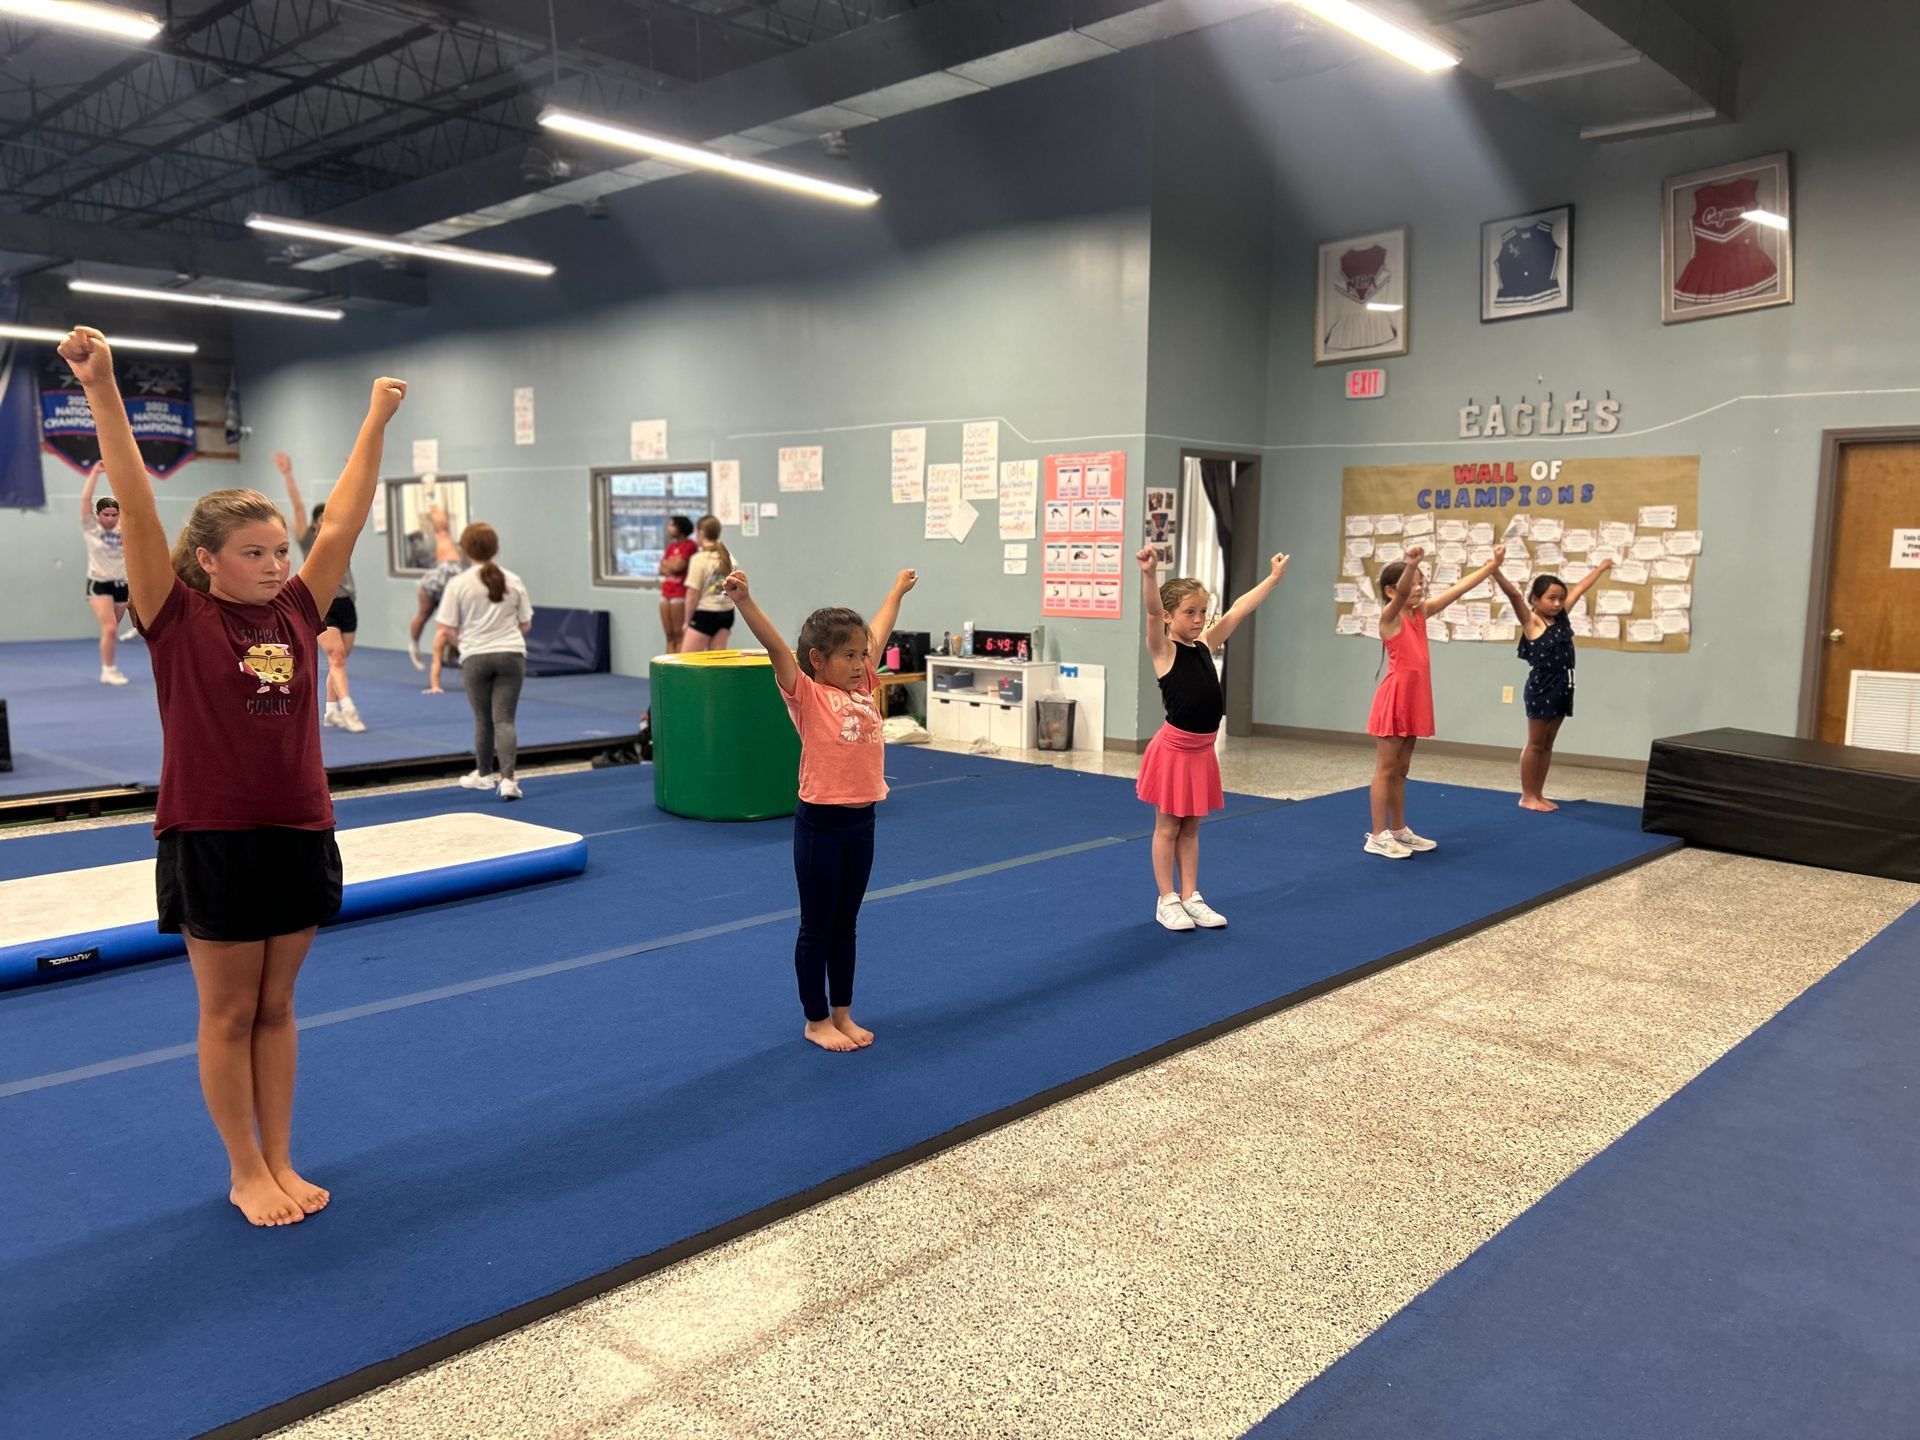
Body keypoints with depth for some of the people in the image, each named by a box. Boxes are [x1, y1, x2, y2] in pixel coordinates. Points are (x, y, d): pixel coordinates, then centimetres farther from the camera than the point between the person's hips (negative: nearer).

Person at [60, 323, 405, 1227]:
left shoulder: (296, 615, 3)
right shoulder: (178, 619, -8)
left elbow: (344, 520, 6)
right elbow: (137, 508, -17)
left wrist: (376, 422, 8)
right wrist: (102, 390, -24)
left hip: (300, 835, 4)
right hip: (212, 840, -4)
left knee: (276, 1008, 15)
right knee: (228, 1014, 9)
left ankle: (281, 1160, 27)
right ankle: (246, 1173, 23)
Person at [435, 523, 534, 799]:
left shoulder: (458, 584, -3)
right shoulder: (513, 581, 4)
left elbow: (447, 631, -3)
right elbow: (525, 624, 9)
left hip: (475, 658, -1)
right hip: (511, 654, 1)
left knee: (483, 719, 13)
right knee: (505, 719, 0)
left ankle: (484, 774, 29)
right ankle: (507, 777, -13)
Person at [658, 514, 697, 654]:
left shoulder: (690, 545, -6)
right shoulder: (671, 546, 17)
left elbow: (678, 566, -15)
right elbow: (661, 569, 11)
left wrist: (665, 562, 4)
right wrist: (671, 566, -9)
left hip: (680, 593, -8)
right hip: (666, 592, 8)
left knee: (679, 635, -7)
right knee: (669, 636, 8)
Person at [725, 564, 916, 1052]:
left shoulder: (862, 688, 7)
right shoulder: (807, 695, -10)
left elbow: (878, 633, 21)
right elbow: (776, 647, -24)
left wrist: (898, 589, 35)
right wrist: (744, 601, -38)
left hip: (861, 821, 6)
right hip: (820, 823, -6)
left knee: (845, 924, 17)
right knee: (817, 927, 7)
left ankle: (842, 1012, 29)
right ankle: (816, 1020, 19)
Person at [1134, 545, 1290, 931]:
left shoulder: (1206, 644, 7)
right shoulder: (1164, 650, -11)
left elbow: (1238, 610, 14)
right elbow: (1152, 612, -29)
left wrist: (1273, 577, 18)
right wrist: (1149, 573, -46)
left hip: (1203, 749, 6)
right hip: (1173, 748, -6)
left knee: (1190, 828, 15)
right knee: (1168, 827, 6)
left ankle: (1190, 896, 23)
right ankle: (1167, 900, 15)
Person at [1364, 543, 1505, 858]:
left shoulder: (1421, 613, 11)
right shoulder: (1390, 617, -10)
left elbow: (1459, 589, 12)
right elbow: (1401, 595, -32)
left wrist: (1493, 565, 11)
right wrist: (1410, 565, -50)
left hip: (1414, 701, 8)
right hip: (1394, 700, -8)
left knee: (1401, 770, 14)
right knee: (1385, 769, -3)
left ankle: (1398, 830, 22)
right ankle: (1378, 836, 1)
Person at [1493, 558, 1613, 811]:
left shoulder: (1561, 616, 9)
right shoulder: (1532, 621, -10)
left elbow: (1579, 589, 21)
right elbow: (1514, 595, -25)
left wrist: (1601, 568, 32)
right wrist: (1496, 573, -39)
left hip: (1562, 686, 7)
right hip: (1541, 687, -7)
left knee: (1547, 745, 11)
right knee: (1535, 744, 0)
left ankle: (1538, 794, 17)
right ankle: (1527, 796, 7)